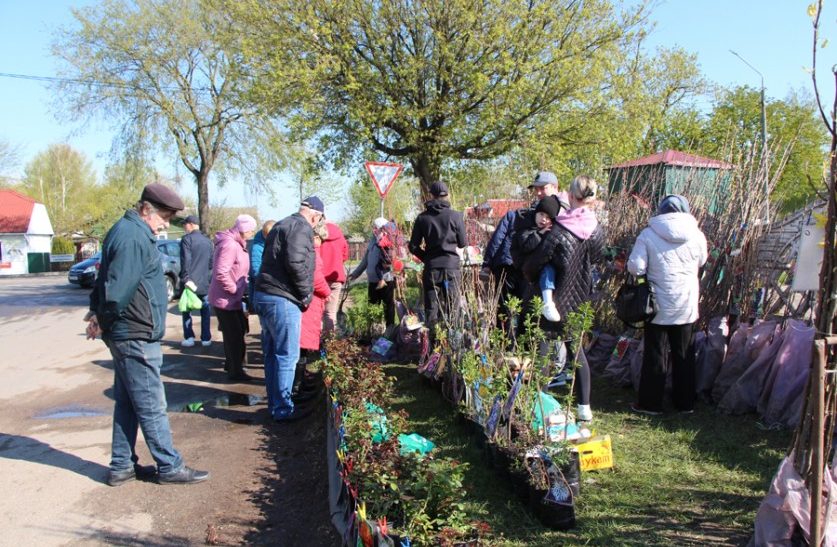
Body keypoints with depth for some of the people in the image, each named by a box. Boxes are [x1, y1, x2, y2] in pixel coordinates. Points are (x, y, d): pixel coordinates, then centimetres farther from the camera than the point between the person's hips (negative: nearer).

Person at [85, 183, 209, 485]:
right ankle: (170, 467, 10)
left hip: (127, 335, 10)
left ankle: (122, 466, 25)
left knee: (127, 402, 16)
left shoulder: (126, 231, 15)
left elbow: (107, 279, 19)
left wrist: (97, 312, 13)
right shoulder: (133, 238, -19)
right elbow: (118, 289, -24)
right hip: (135, 336, -10)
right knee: (151, 406, -1)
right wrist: (103, 322, -10)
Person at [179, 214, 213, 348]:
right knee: (205, 310, 9)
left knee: (186, 309, 7)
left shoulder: (187, 239, -9)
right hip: (204, 282, 5)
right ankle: (206, 338, 8)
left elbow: (185, 261, -17)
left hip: (190, 281, -5)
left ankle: (189, 338, 5)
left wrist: (186, 279, -17)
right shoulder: (207, 241, 10)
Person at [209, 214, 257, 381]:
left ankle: (232, 364, 36)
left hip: (233, 298, 10)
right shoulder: (229, 245, -23)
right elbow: (221, 273, -29)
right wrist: (236, 290, -20)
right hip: (225, 299, -10)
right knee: (235, 336, 0)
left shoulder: (237, 243, 11)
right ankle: (235, 371, 12)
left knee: (236, 332, 21)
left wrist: (243, 288, 10)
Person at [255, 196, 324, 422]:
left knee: (272, 353, 16)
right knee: (287, 355, -2)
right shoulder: (302, 228, -10)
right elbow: (296, 263, -22)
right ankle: (283, 409, 5)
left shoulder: (281, 225, 20)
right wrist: (306, 294, -10)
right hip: (282, 299, -10)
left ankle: (274, 402, 26)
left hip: (265, 294, 10)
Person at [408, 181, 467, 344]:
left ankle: (432, 343, 7)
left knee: (431, 309, 6)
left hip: (431, 268, 1)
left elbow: (413, 246, 1)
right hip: (452, 266, -1)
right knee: (451, 308, 4)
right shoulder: (455, 216, -4)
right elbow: (462, 243, 3)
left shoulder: (422, 217, 1)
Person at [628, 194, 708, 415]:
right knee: (684, 354, 15)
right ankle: (685, 402, 25)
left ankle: (650, 403, 15)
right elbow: (701, 262, 12)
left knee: (655, 354, 8)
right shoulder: (697, 235, -3)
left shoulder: (648, 235, -11)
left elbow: (635, 267, -13)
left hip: (659, 306, -2)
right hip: (687, 306, 3)